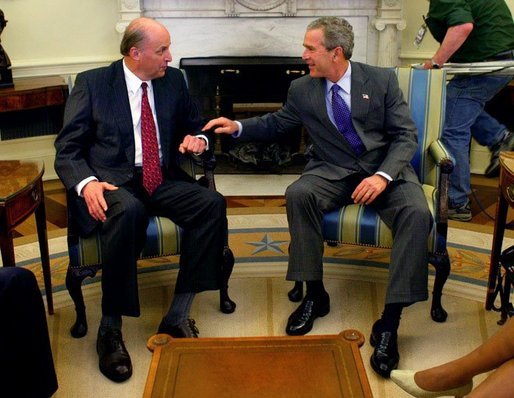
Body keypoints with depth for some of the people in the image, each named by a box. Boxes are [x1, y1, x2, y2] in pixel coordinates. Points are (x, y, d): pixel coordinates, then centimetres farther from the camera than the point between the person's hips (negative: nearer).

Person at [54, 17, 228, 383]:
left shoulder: (173, 80, 12)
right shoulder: (92, 83, 1)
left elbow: (196, 125, 23)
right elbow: (67, 151, -2)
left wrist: (198, 139, -3)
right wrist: (86, 183, -23)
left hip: (163, 180, 4)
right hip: (112, 181, -4)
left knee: (212, 203, -25)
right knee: (128, 211, -38)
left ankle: (177, 317, -18)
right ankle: (110, 329, -22)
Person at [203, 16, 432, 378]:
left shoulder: (383, 80, -1)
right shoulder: (302, 90, 6)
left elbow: (406, 135, -4)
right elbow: (276, 124, 22)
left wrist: (382, 175, -22)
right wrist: (237, 127, 4)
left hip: (385, 169, -1)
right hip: (333, 171, 2)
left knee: (417, 213, -30)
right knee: (298, 194, -31)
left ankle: (390, 322, -25)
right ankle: (314, 295, -15)